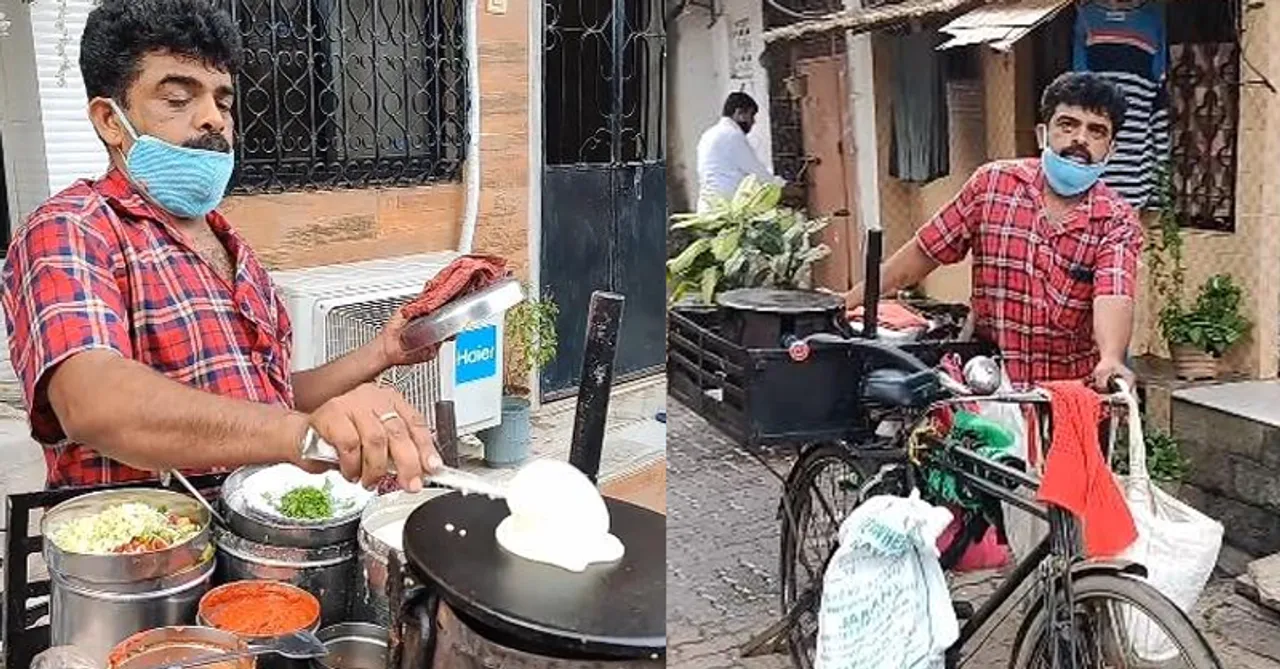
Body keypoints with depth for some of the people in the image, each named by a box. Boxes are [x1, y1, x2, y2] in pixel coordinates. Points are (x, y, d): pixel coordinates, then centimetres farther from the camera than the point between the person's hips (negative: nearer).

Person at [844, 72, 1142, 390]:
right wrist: (847, 303, 7)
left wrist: (1111, 361, -39)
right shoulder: (992, 183, 2)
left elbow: (1113, 298, -18)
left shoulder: (1117, 222, -1)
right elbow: (921, 254, 9)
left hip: (1073, 391, 0)